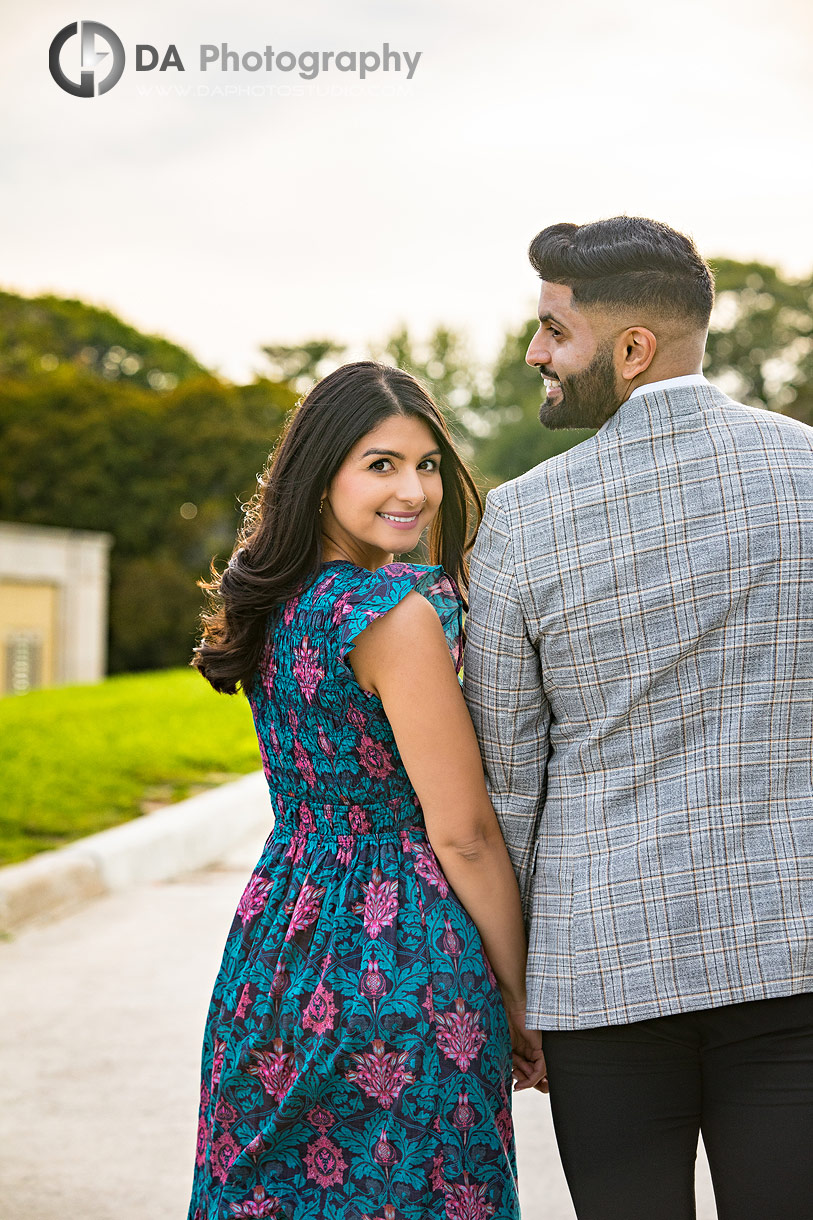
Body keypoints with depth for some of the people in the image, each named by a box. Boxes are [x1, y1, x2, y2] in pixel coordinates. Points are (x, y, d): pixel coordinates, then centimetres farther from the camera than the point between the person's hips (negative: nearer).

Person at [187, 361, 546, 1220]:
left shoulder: (275, 602, 5)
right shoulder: (398, 613, -19)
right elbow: (464, 835, -17)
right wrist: (521, 1001, -6)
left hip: (277, 945, 8)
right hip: (399, 970, -8)